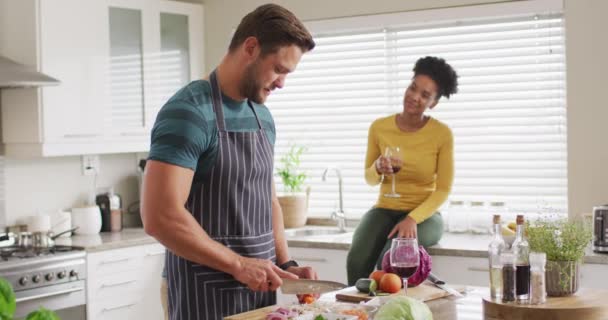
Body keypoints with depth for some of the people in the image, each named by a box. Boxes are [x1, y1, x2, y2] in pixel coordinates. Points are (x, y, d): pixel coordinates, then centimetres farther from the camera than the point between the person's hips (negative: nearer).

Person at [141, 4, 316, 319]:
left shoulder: (263, 117, 9)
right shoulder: (189, 113, -17)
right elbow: (160, 217, -24)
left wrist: (285, 264, 4)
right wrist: (238, 264, -19)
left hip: (260, 292, 8)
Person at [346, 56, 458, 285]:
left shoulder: (442, 134, -8)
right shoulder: (379, 127, -1)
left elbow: (443, 189, -5)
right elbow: (370, 179, 10)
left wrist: (413, 219, -20)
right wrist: (378, 168, -14)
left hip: (424, 214, -2)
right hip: (385, 209, 2)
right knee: (357, 262, -27)